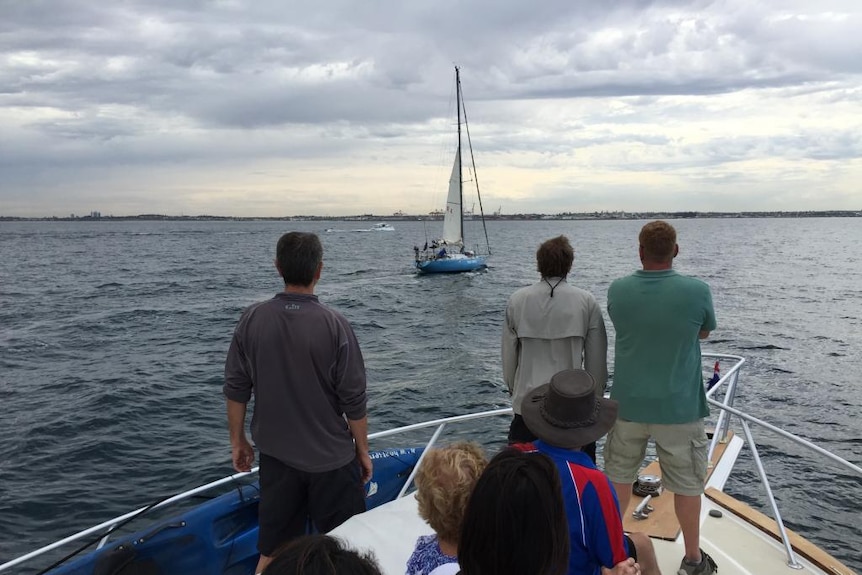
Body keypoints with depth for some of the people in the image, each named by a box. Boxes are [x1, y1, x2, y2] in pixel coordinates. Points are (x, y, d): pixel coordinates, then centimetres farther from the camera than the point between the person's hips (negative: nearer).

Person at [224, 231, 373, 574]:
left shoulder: (252, 320, -9)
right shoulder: (334, 325, -17)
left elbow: (236, 389, -1)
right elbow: (354, 400, -12)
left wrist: (238, 441, 13)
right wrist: (363, 450, 2)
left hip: (276, 455, 3)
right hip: (331, 457, -3)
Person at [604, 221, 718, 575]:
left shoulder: (617, 290, -10)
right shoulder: (697, 291, -16)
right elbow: (704, 332, 4)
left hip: (628, 404, 2)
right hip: (679, 407, -2)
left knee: (618, 476, 18)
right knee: (688, 483, 15)